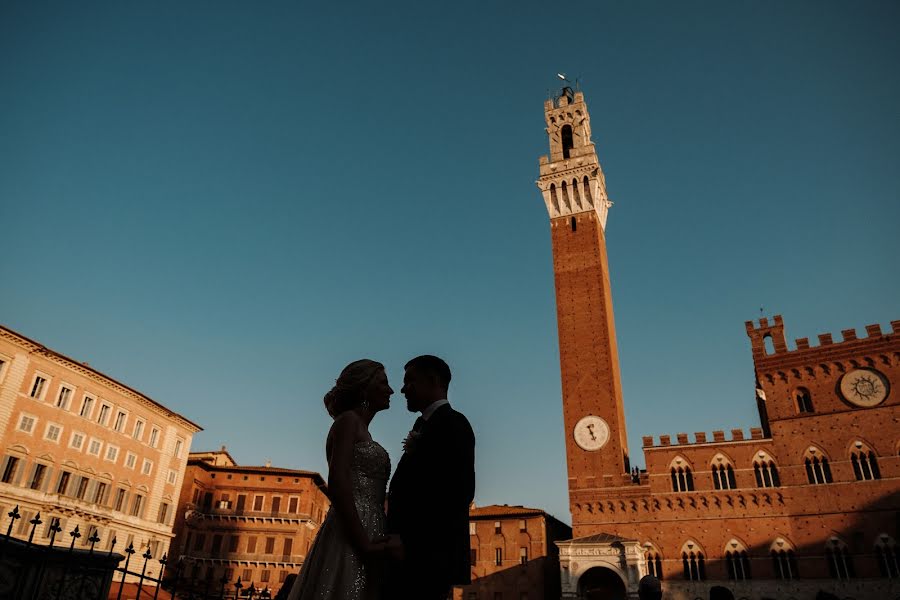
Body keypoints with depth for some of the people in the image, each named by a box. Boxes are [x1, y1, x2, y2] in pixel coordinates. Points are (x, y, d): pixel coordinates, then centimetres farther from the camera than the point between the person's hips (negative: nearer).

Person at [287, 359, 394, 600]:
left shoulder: (362, 431, 23)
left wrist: (372, 543, 9)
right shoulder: (348, 420, -3)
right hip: (349, 539, -8)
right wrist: (365, 544, -20)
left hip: (364, 536, 8)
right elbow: (337, 484, -16)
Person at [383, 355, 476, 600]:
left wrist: (408, 540, -20)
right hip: (412, 554, 8)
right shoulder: (425, 425, 19)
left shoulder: (452, 422, -7)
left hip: (425, 554, -8)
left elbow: (458, 492, -18)